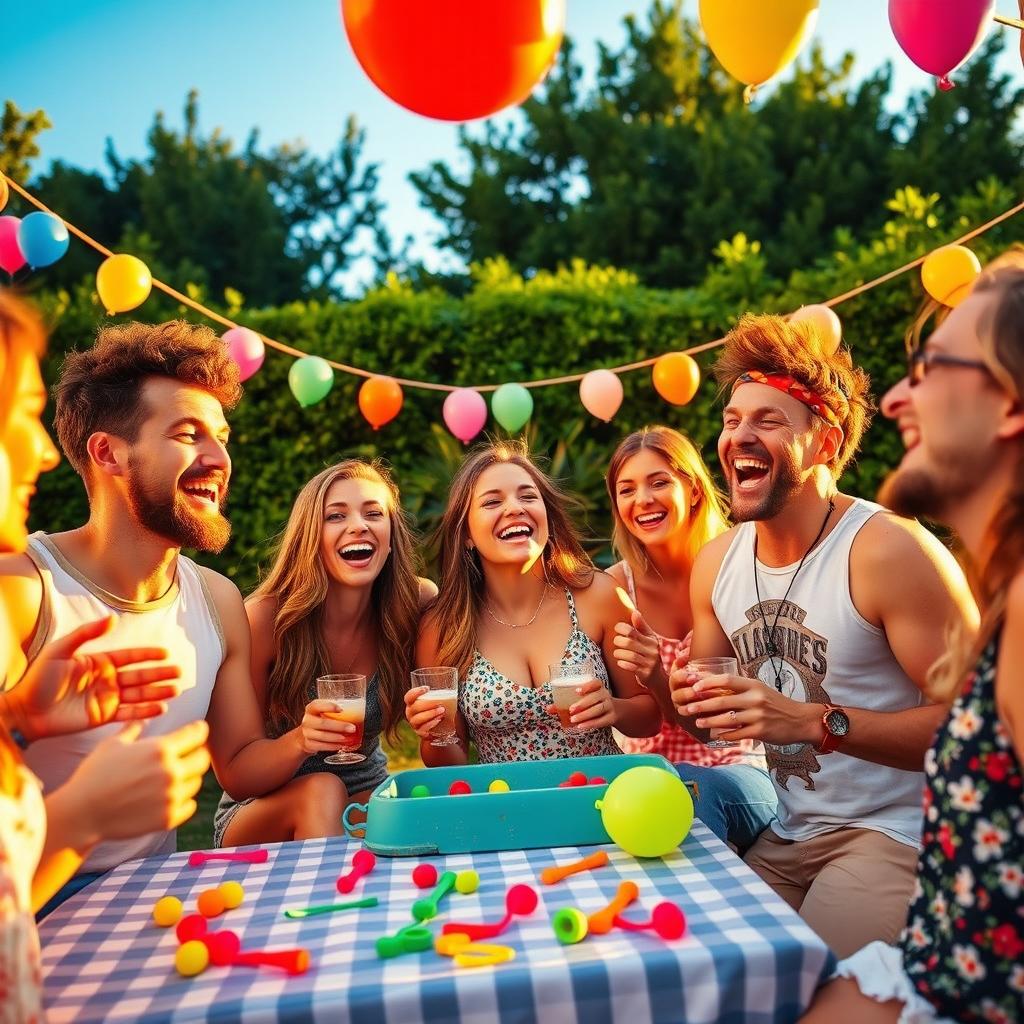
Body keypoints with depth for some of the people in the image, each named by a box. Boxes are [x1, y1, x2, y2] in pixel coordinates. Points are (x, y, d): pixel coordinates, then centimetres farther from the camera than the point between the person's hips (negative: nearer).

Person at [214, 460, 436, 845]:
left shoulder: (419, 604, -13)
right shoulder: (265, 618, -20)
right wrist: (300, 738, -34)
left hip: (367, 799, 1)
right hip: (263, 809, -1)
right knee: (321, 791, -33)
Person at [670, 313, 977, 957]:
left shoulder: (892, 551, -19)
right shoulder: (717, 563, 1)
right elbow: (713, 715, 12)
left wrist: (816, 722, -30)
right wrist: (689, 698, -11)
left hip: (890, 833, -5)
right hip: (783, 834, 6)